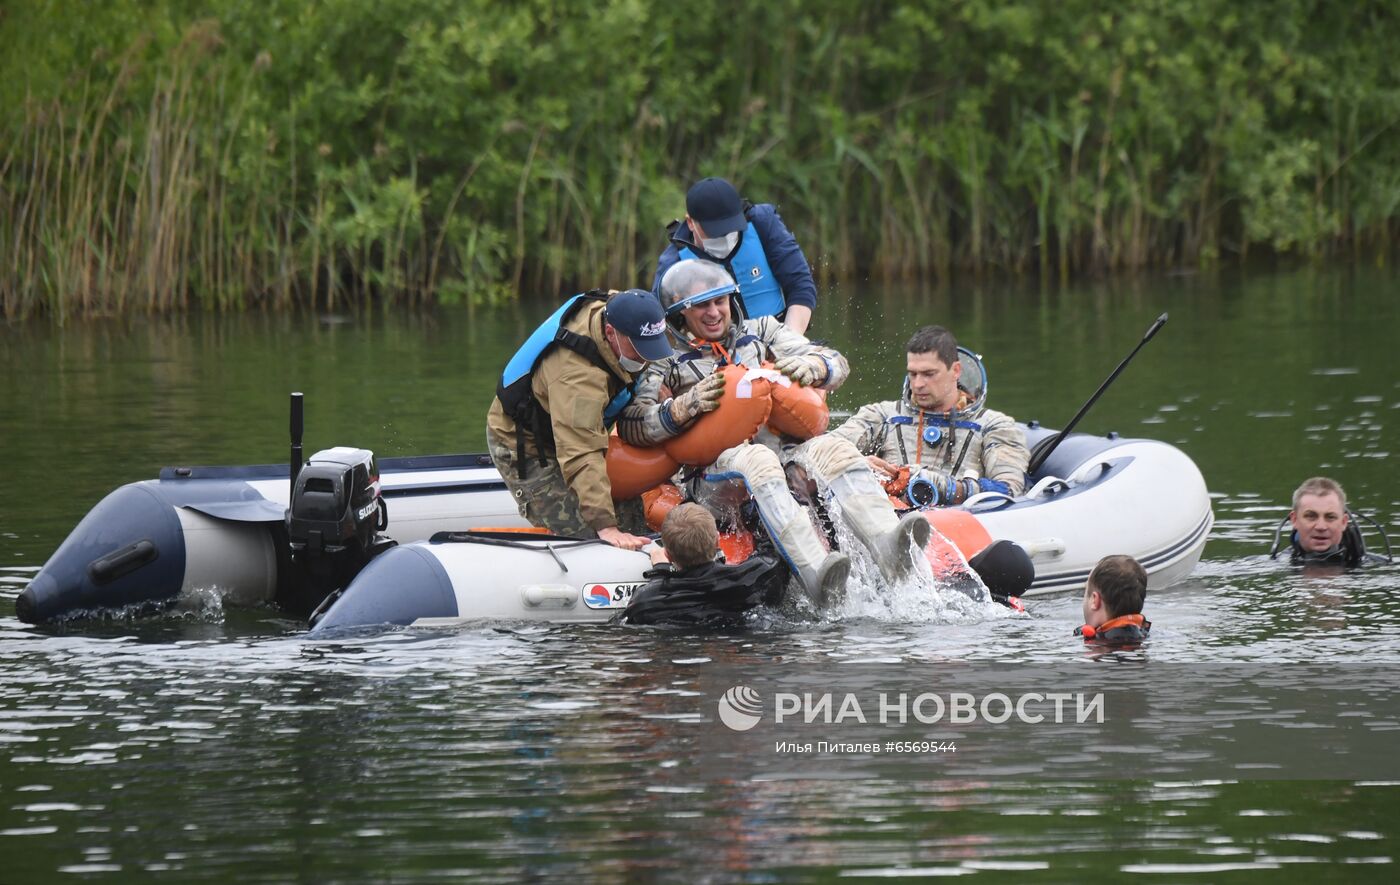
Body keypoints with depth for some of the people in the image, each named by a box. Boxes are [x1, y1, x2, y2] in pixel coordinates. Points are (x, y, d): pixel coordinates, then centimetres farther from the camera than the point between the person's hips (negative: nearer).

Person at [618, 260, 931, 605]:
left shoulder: (761, 332, 24)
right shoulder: (667, 366, 17)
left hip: (786, 454, 3)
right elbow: (631, 427, 1)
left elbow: (837, 364, 15)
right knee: (756, 459, -37)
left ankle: (890, 550, -52)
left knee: (833, 450, -28)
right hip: (716, 472, -3)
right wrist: (686, 405, -15)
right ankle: (814, 573, -58)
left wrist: (811, 366, -9)